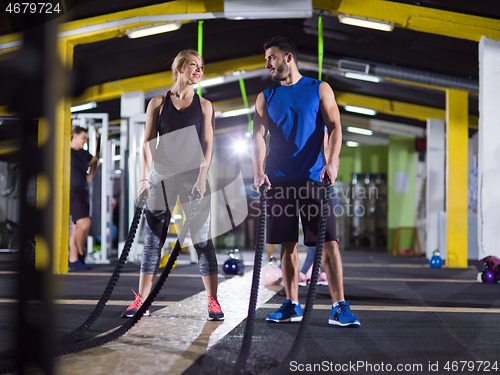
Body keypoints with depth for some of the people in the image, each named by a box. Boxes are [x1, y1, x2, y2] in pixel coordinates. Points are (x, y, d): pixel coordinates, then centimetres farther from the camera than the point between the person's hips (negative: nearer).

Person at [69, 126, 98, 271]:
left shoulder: (83, 153, 13)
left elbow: (94, 161, 33)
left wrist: (89, 176, 17)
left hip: (82, 192, 8)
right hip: (72, 192, -8)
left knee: (77, 227, 9)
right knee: (85, 224, -17)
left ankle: (73, 261, 14)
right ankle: (80, 254, -1)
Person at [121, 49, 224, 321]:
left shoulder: (204, 106, 9)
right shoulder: (158, 103, 8)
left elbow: (207, 145, 4)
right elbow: (148, 143, 5)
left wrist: (202, 178, -9)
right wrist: (144, 177, -4)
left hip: (193, 177, 0)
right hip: (162, 176, 0)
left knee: (202, 240, -3)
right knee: (153, 240, 3)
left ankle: (213, 302, 1)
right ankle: (141, 301, 9)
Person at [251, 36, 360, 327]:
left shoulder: (320, 90, 7)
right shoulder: (265, 98, 13)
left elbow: (334, 127, -2)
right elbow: (259, 136, 3)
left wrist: (332, 161, -19)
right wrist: (259, 170, -15)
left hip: (313, 178, -2)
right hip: (279, 180, 3)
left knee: (329, 242, -7)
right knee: (287, 245, 5)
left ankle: (339, 307, -4)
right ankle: (293, 306, 14)